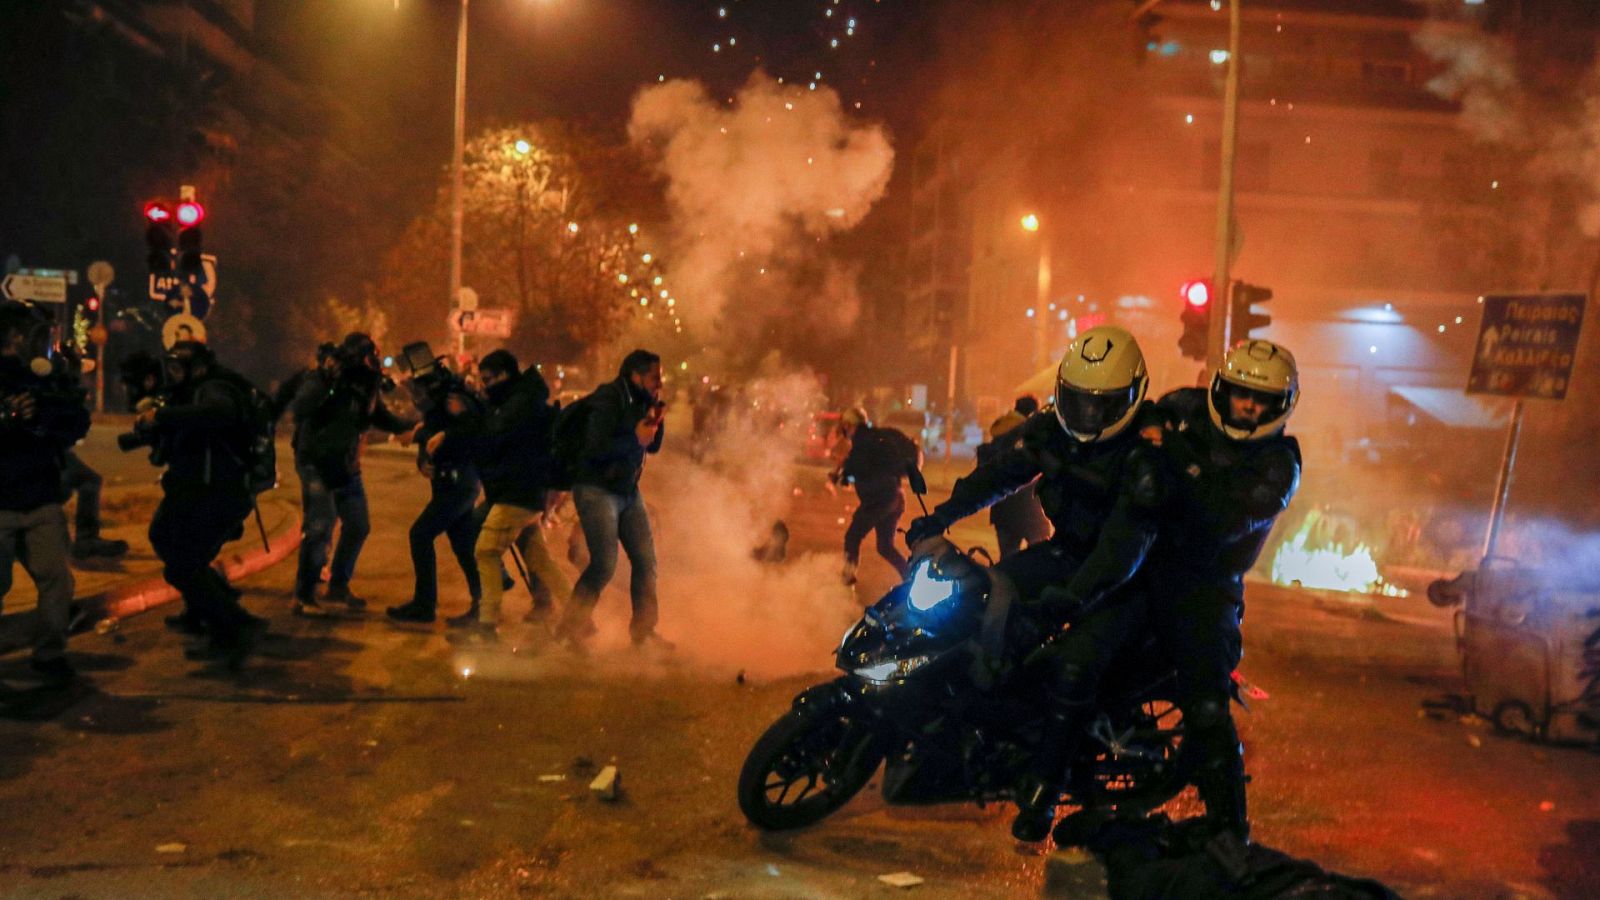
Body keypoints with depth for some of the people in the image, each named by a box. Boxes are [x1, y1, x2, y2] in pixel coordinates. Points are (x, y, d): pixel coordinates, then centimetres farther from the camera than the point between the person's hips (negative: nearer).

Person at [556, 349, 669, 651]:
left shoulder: (641, 401, 9)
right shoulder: (608, 401, -16)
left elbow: (653, 447, 15)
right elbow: (595, 448, -25)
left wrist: (657, 421, -2)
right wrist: (634, 438, -24)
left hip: (628, 491, 8)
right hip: (597, 490, -8)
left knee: (645, 559, 4)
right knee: (604, 563, -13)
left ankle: (643, 629, 15)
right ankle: (572, 626, 4)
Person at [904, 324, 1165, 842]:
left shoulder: (1143, 458, -24)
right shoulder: (1050, 431, -3)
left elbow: (1124, 546, -33)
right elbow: (1000, 473, 4)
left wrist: (1074, 595, -46)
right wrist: (944, 514, -10)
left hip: (1120, 582, -7)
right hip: (1065, 554, 7)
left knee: (1074, 666, -28)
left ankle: (1043, 790, -14)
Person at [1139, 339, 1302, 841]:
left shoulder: (1277, 465, -9)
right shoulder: (1182, 410, 2)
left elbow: (1225, 521, -25)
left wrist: (1176, 455, -27)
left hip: (1205, 590, -4)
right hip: (1141, 563, 4)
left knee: (1206, 710, -13)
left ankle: (1229, 826, 1)